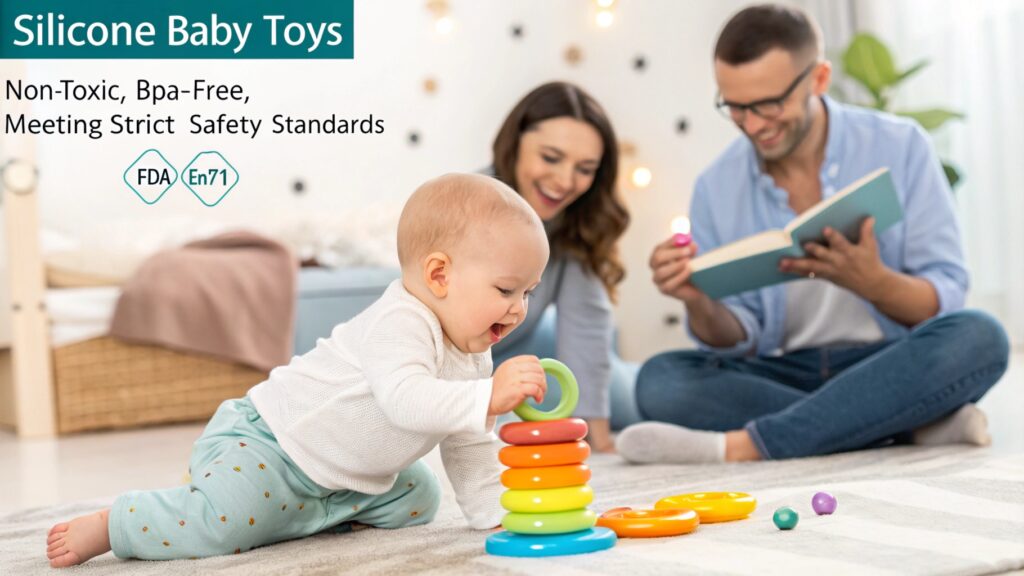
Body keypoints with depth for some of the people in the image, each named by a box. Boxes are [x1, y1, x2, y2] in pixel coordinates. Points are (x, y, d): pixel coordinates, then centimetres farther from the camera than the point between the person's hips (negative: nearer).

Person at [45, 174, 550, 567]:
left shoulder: (470, 359, 4)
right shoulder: (399, 322, -25)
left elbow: (469, 444, 14)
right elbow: (403, 398, -44)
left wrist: (492, 513, 6)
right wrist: (488, 397, -49)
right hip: (264, 440, -9)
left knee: (417, 498, 15)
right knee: (222, 525, -29)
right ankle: (109, 526, -5)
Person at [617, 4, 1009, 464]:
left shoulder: (899, 148, -4)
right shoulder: (716, 188, 1)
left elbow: (946, 300, -7)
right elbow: (737, 340, 1)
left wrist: (873, 282, -28)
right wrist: (698, 303, -21)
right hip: (782, 374, 2)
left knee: (978, 337, -32)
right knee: (659, 380, -25)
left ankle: (741, 445, -32)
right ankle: (914, 427, -26)